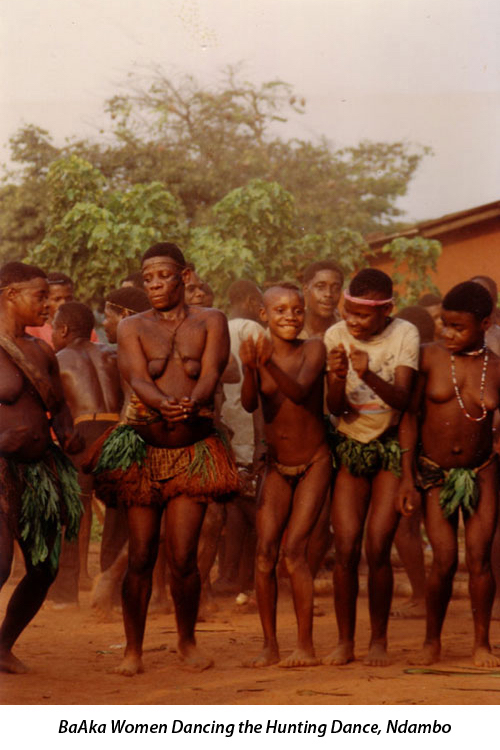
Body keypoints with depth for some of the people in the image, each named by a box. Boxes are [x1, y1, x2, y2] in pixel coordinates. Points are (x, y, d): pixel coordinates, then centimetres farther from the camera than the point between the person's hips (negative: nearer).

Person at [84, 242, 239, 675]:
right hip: (143, 449, 0)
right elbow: (138, 380, -11)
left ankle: (187, 641, 19)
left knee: (183, 559, -3)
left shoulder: (210, 322, 6)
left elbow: (211, 373, -9)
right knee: (140, 558, 0)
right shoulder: (132, 328, 5)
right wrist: (163, 404, -34)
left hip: (193, 452, 0)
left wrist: (193, 402, -32)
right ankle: (133, 649, 12)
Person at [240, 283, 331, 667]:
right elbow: (249, 404, -18)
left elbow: (299, 391, -27)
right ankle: (270, 646, 4)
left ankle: (306, 646, -5)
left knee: (294, 551, -12)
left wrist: (270, 364, -45)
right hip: (277, 468, 3)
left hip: (314, 465, -3)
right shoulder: (258, 352, -4)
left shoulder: (313, 349, -11)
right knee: (265, 554, -5)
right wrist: (250, 369, -39)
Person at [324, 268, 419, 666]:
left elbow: (402, 399, -18)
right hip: (350, 449, 2)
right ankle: (345, 641, 2)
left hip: (392, 449, -2)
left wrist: (370, 375, -36)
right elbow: (336, 409, -6)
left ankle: (379, 640, 3)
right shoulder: (336, 336, -3)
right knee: (346, 547, -8)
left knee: (378, 548, -11)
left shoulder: (404, 335, -9)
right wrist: (337, 379, -27)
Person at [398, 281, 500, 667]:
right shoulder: (430, 358, -6)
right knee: (445, 560, -6)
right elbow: (411, 414, -3)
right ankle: (432, 641, 13)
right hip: (435, 474, -1)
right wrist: (407, 474, -6)